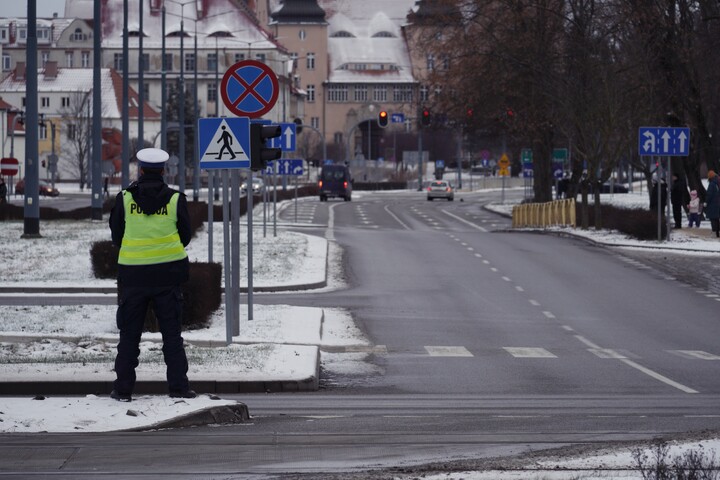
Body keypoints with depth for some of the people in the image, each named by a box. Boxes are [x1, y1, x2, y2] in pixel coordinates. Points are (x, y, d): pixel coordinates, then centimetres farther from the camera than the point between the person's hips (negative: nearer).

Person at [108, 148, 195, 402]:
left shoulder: (124, 198, -3)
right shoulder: (176, 200, -3)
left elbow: (116, 235, 5)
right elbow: (185, 236, 5)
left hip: (133, 273, 0)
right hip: (168, 272, 0)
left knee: (129, 333, 8)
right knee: (172, 333, 7)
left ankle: (123, 388, 8)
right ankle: (178, 386, 3)